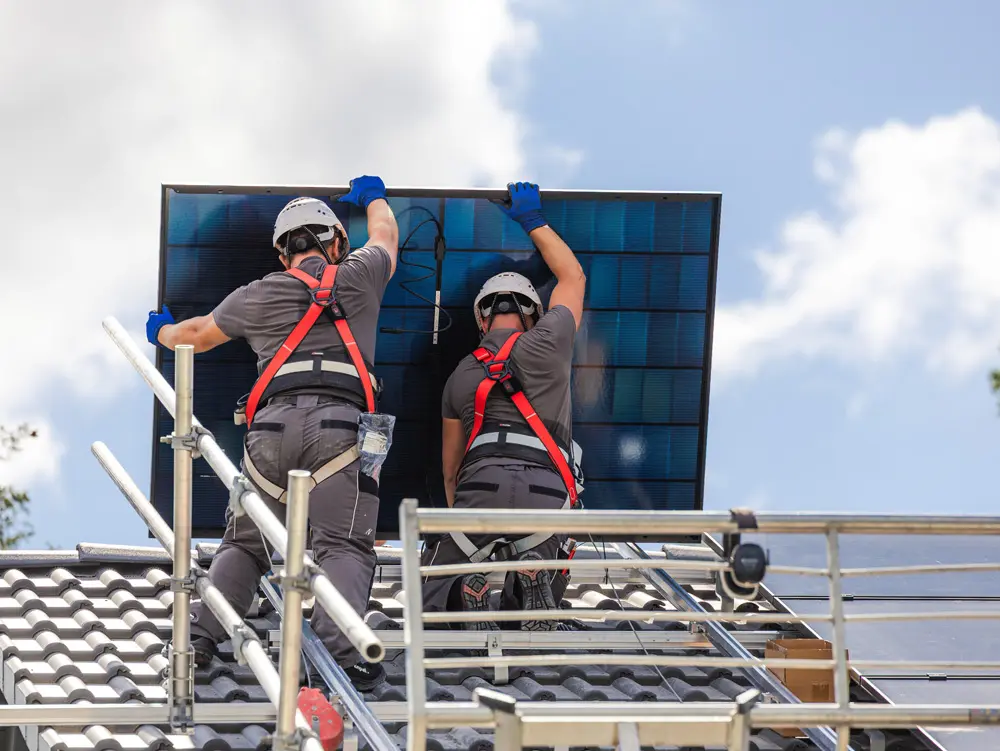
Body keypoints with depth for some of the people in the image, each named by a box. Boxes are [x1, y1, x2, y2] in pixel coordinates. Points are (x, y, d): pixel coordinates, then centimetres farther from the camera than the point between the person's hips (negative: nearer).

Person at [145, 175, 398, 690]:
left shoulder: (256, 298, 22)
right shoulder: (357, 277, 20)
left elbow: (198, 335, 39)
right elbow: (385, 237, 44)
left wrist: (162, 331, 63)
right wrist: (374, 198, 66)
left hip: (273, 426, 2)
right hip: (341, 427, -2)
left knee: (245, 543, 13)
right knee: (343, 547, -11)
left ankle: (199, 636, 0)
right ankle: (343, 649, -30)